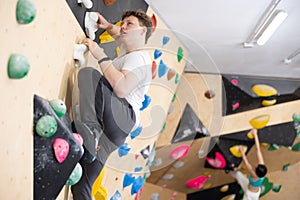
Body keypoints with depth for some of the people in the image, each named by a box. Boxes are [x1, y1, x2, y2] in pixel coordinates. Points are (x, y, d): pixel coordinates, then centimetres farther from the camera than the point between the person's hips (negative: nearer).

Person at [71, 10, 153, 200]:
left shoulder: (139, 57, -3)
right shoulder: (129, 51, 25)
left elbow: (121, 88, -22)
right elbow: (119, 35, 49)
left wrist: (101, 55, -16)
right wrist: (107, 25, 30)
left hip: (124, 119, -9)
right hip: (111, 129, 9)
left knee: (88, 73, -23)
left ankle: (91, 129, -37)